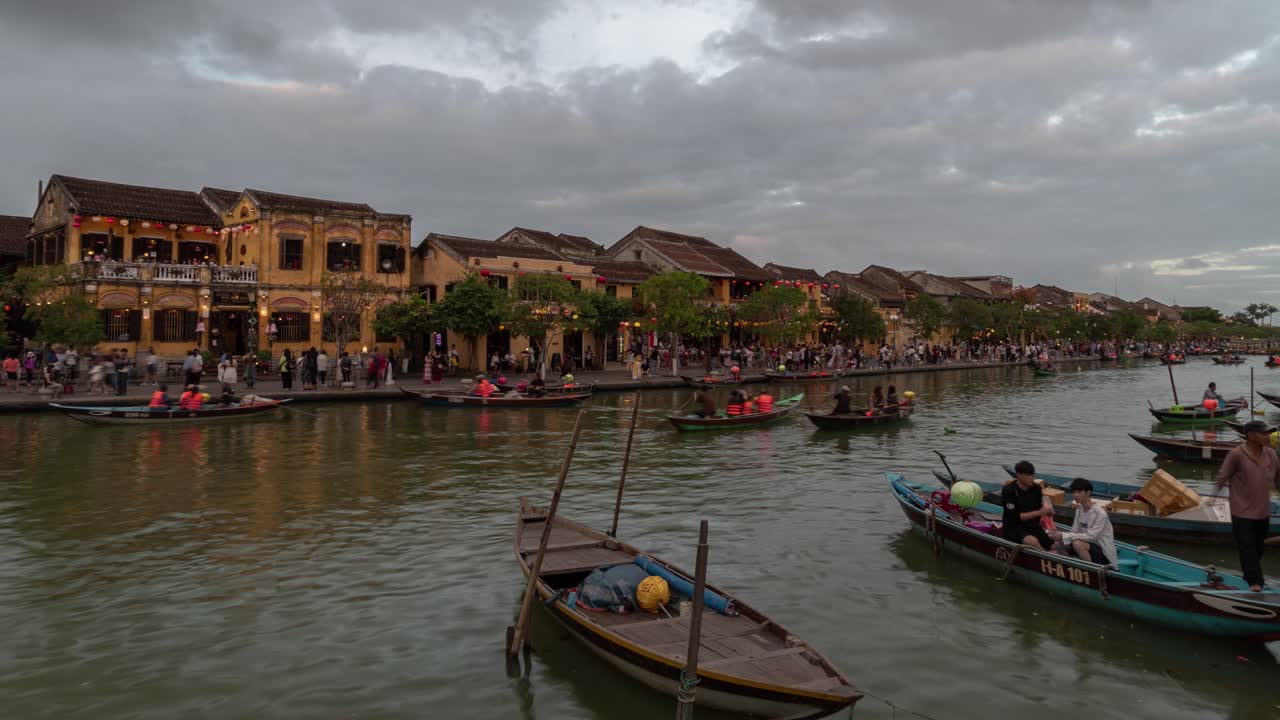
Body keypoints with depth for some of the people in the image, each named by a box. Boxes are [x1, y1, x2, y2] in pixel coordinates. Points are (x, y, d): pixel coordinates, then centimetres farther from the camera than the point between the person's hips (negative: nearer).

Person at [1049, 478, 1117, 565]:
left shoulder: (1100, 514, -22)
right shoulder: (1079, 510, 2)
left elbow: (1091, 536, -27)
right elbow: (1074, 532, 2)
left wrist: (1064, 536, -29)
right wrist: (1060, 536, -19)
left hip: (1103, 552, -7)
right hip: (1088, 545, 8)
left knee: (1077, 543, -32)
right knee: (1058, 544, -4)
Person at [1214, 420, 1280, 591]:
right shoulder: (1236, 454, -14)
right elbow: (1222, 477, -11)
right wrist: (1215, 494, -20)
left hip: (1263, 511, 6)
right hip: (1243, 512, -6)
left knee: (1258, 547, 18)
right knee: (1247, 547, -3)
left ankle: (1250, 574, 36)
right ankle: (1255, 581, 4)